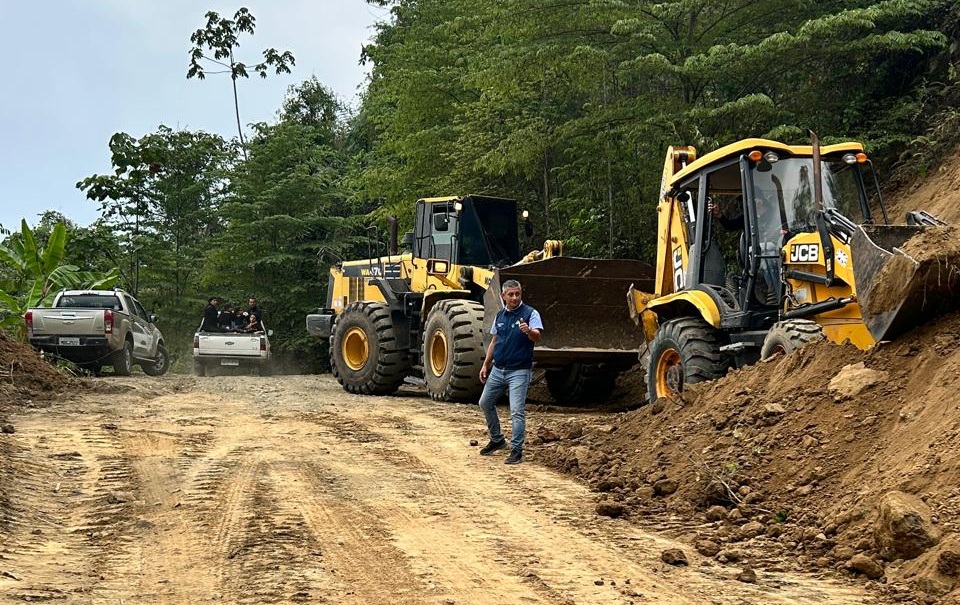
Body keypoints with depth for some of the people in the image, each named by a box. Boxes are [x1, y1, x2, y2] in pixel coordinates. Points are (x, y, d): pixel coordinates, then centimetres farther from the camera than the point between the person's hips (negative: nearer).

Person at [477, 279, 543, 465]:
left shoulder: (530, 313, -10)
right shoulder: (500, 315, 9)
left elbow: (538, 337, -26)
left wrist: (528, 331, -48)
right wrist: (485, 365, 14)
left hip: (519, 371, -7)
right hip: (498, 369, 7)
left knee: (517, 411, -11)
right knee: (485, 403, 15)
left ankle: (516, 449, -3)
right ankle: (497, 440, 32)